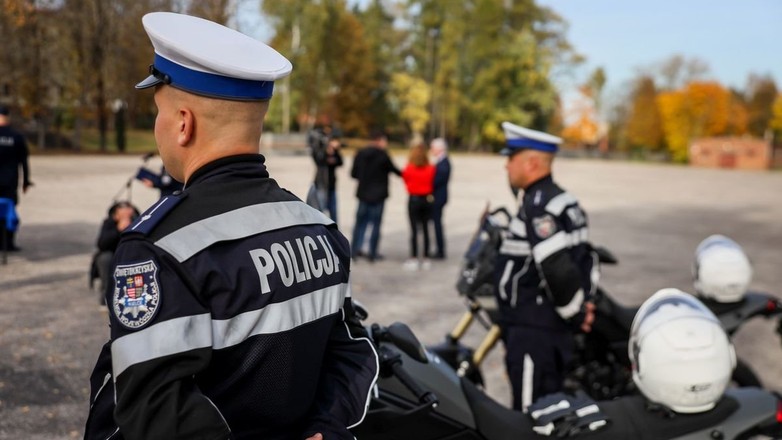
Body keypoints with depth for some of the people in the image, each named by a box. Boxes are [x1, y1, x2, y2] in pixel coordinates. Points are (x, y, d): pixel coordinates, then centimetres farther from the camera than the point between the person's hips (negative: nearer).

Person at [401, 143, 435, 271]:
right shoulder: (431, 168, -3)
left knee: (414, 230, -1)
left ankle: (414, 259, -2)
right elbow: (433, 184, 6)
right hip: (427, 200, 3)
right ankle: (425, 258, 14)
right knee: (425, 229, 9)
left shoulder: (409, 169, -10)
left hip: (414, 199, -3)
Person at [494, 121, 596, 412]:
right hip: (545, 322, 10)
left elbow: (557, 268, -27)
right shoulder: (557, 198, 13)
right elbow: (577, 255, 18)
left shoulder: (539, 205, -18)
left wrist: (574, 312, -14)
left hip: (534, 329, -10)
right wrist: (577, 307, 15)